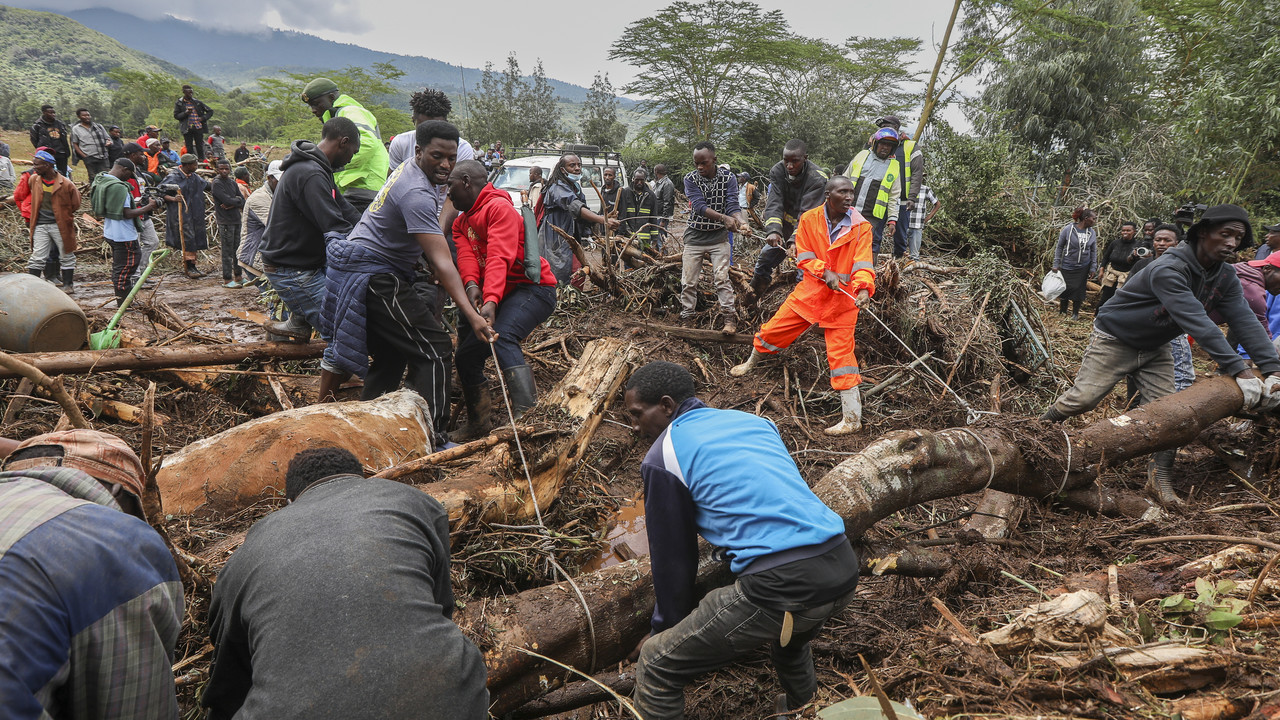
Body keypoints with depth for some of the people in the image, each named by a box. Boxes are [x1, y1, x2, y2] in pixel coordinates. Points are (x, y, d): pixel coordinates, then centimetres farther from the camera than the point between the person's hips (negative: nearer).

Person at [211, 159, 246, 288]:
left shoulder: (233, 183, 14)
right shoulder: (216, 184, -8)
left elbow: (243, 202, 7)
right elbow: (227, 200, -19)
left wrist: (232, 205, -11)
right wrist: (237, 200, 0)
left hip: (236, 220, 7)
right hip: (225, 222, -7)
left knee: (238, 249, 13)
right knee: (227, 252, -5)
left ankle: (238, 276, 22)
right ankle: (227, 280, 0)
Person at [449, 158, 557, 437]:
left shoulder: (499, 208, -12)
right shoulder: (461, 222, 17)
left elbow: (499, 257, -27)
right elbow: (465, 255, -4)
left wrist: (491, 301, -40)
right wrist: (471, 285, -27)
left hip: (533, 288, -10)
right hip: (496, 296, 10)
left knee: (502, 336, -36)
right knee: (466, 354, 11)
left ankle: (527, 413, -49)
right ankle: (477, 425, 29)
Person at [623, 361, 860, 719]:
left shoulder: (663, 455, 1)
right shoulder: (753, 421, 21)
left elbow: (672, 555, 7)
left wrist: (666, 627, 23)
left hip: (781, 588, -8)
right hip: (844, 569, 8)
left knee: (656, 666, 5)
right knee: (789, 639, 41)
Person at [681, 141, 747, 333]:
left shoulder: (728, 178, -5)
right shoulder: (690, 179, -6)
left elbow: (732, 205, -12)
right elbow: (699, 206, -19)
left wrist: (742, 222, -35)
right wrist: (724, 218, -33)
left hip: (719, 237, -1)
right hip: (695, 236, 1)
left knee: (722, 278, -10)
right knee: (688, 281, 2)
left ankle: (729, 318, -6)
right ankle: (686, 318, 13)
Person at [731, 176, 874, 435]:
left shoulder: (860, 226, -7)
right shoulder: (809, 219, -2)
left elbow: (863, 263, -16)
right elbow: (803, 257, -1)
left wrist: (863, 288, -35)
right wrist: (825, 272, -18)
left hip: (842, 296, -3)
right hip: (810, 290, 3)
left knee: (841, 353, -7)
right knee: (773, 330, 10)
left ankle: (852, 418, -2)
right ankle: (750, 363, 44)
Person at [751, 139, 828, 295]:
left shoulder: (817, 179, -25)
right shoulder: (777, 171, -12)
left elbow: (807, 214, -32)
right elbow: (774, 204, -22)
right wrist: (773, 230, -40)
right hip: (785, 225, 5)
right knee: (765, 258, 12)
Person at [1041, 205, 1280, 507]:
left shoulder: (1226, 278, -7)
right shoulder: (1168, 270, -33)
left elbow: (1245, 320, -16)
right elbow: (1197, 323, -40)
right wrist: (1238, 370, -44)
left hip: (1155, 348, 7)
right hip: (1114, 339, -7)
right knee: (1082, 398, -9)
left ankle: (1159, 479, 1)